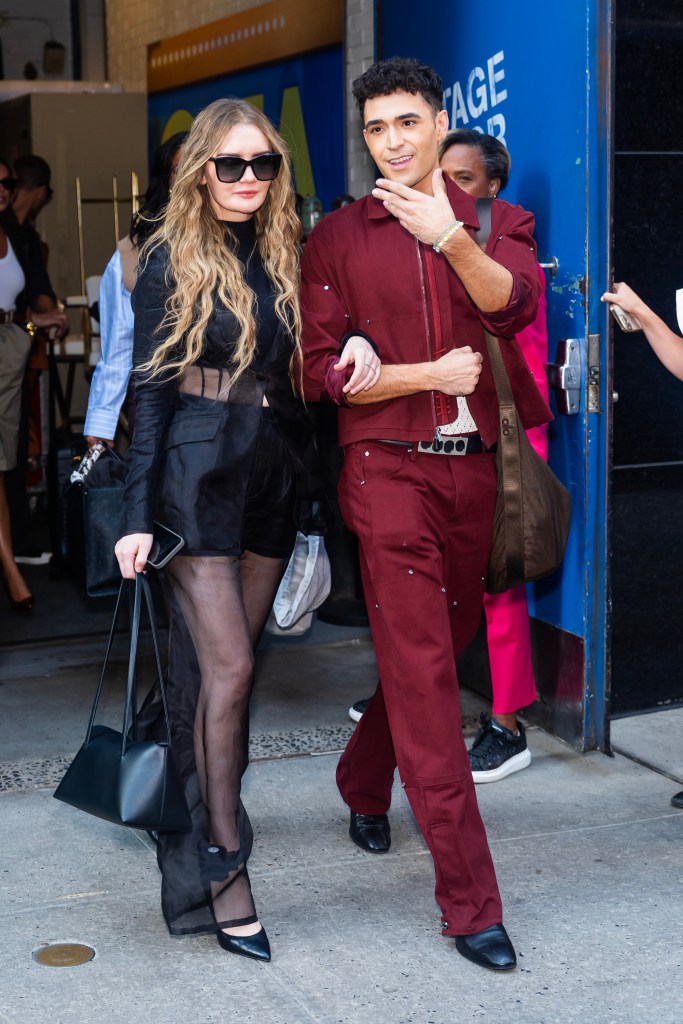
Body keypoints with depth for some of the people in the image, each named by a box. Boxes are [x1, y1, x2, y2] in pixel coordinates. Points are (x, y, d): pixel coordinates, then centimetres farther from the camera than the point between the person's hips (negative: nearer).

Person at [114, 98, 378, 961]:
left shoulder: (284, 257, 11)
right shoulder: (171, 261, -2)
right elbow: (150, 389, -4)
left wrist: (360, 345, -11)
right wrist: (137, 515, -9)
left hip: (274, 475, 5)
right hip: (198, 475, -5)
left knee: (224, 662, 10)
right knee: (225, 669, -9)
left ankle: (207, 814, 22)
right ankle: (222, 867, -2)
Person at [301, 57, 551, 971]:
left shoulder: (495, 224, 9)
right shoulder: (337, 238, 4)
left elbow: (513, 307, -13)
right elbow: (324, 372, -1)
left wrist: (450, 236, -28)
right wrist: (430, 373, -10)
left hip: (475, 470, 3)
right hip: (389, 472, -3)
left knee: (441, 648, 15)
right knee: (422, 672, -8)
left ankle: (363, 783, 43)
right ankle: (469, 899, -5)